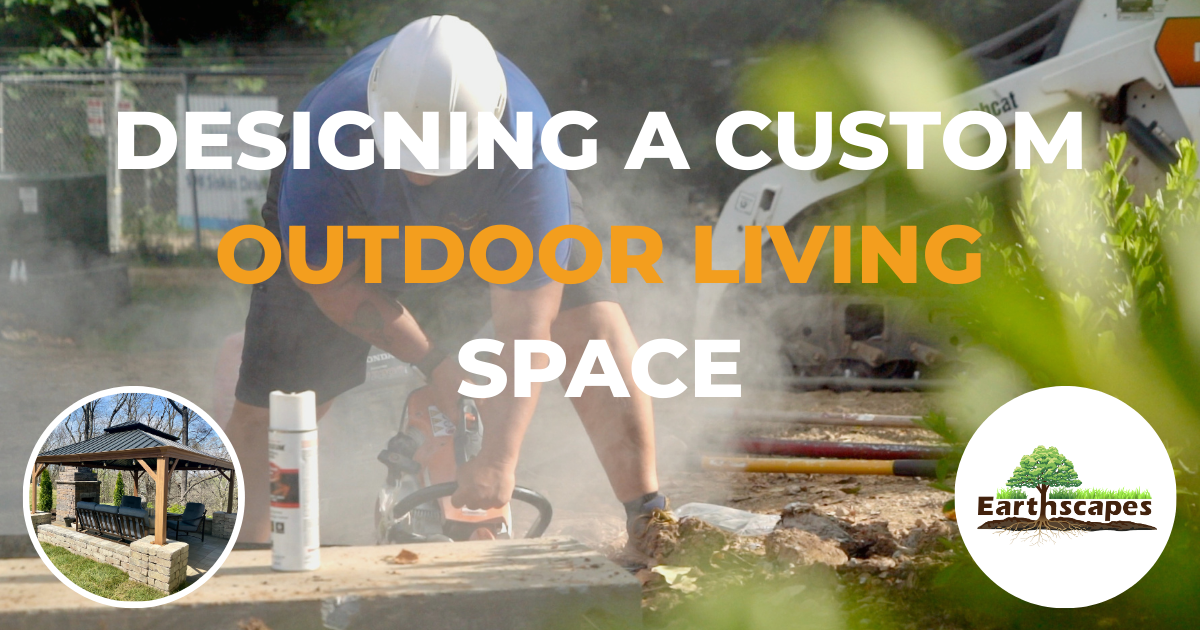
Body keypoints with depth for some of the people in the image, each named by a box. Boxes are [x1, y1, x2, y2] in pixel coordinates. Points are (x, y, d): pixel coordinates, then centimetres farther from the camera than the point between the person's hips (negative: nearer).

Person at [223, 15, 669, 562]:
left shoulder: (526, 152, -41)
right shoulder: (329, 138, -40)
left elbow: (526, 324, -39)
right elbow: (330, 283, -23)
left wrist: (498, 460, -44)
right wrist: (434, 361, -22)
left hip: (494, 218, 0)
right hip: (347, 231, 0)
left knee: (592, 322, -20)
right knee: (265, 411, -9)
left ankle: (648, 522, -10)